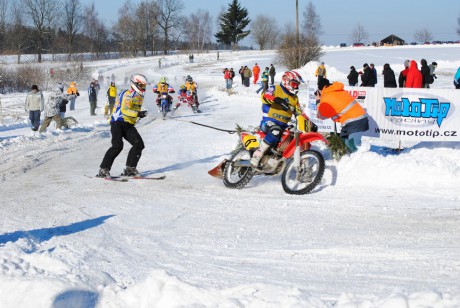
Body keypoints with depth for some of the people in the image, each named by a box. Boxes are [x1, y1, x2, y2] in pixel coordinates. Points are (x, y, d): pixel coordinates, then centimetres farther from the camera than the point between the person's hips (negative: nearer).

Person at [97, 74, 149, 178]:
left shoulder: (140, 96, 16)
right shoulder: (128, 94, -14)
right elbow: (124, 110, -28)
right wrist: (138, 114, -39)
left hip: (128, 125, 8)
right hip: (118, 122, -8)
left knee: (139, 144, -7)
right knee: (117, 146, -22)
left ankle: (130, 168, 2)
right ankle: (104, 169, -15)